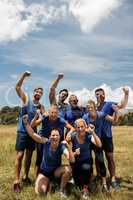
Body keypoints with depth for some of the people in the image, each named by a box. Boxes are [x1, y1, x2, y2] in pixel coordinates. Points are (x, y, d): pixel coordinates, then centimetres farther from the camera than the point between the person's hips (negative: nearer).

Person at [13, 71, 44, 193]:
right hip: (22, 131, -5)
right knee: (20, 155, -6)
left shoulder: (41, 106, 7)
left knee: (29, 155, 13)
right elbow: (17, 87, -17)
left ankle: (26, 176, 28)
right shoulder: (26, 98, -5)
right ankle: (17, 181, 1)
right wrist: (24, 76, -29)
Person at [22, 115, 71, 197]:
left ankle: (62, 190, -4)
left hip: (56, 171, 0)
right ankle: (47, 182, 16)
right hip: (44, 172, 0)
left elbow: (70, 159, -35)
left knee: (68, 168, -30)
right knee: (40, 192, -21)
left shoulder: (62, 147, -21)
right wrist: (26, 123, -37)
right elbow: (32, 134, -25)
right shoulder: (46, 142, -19)